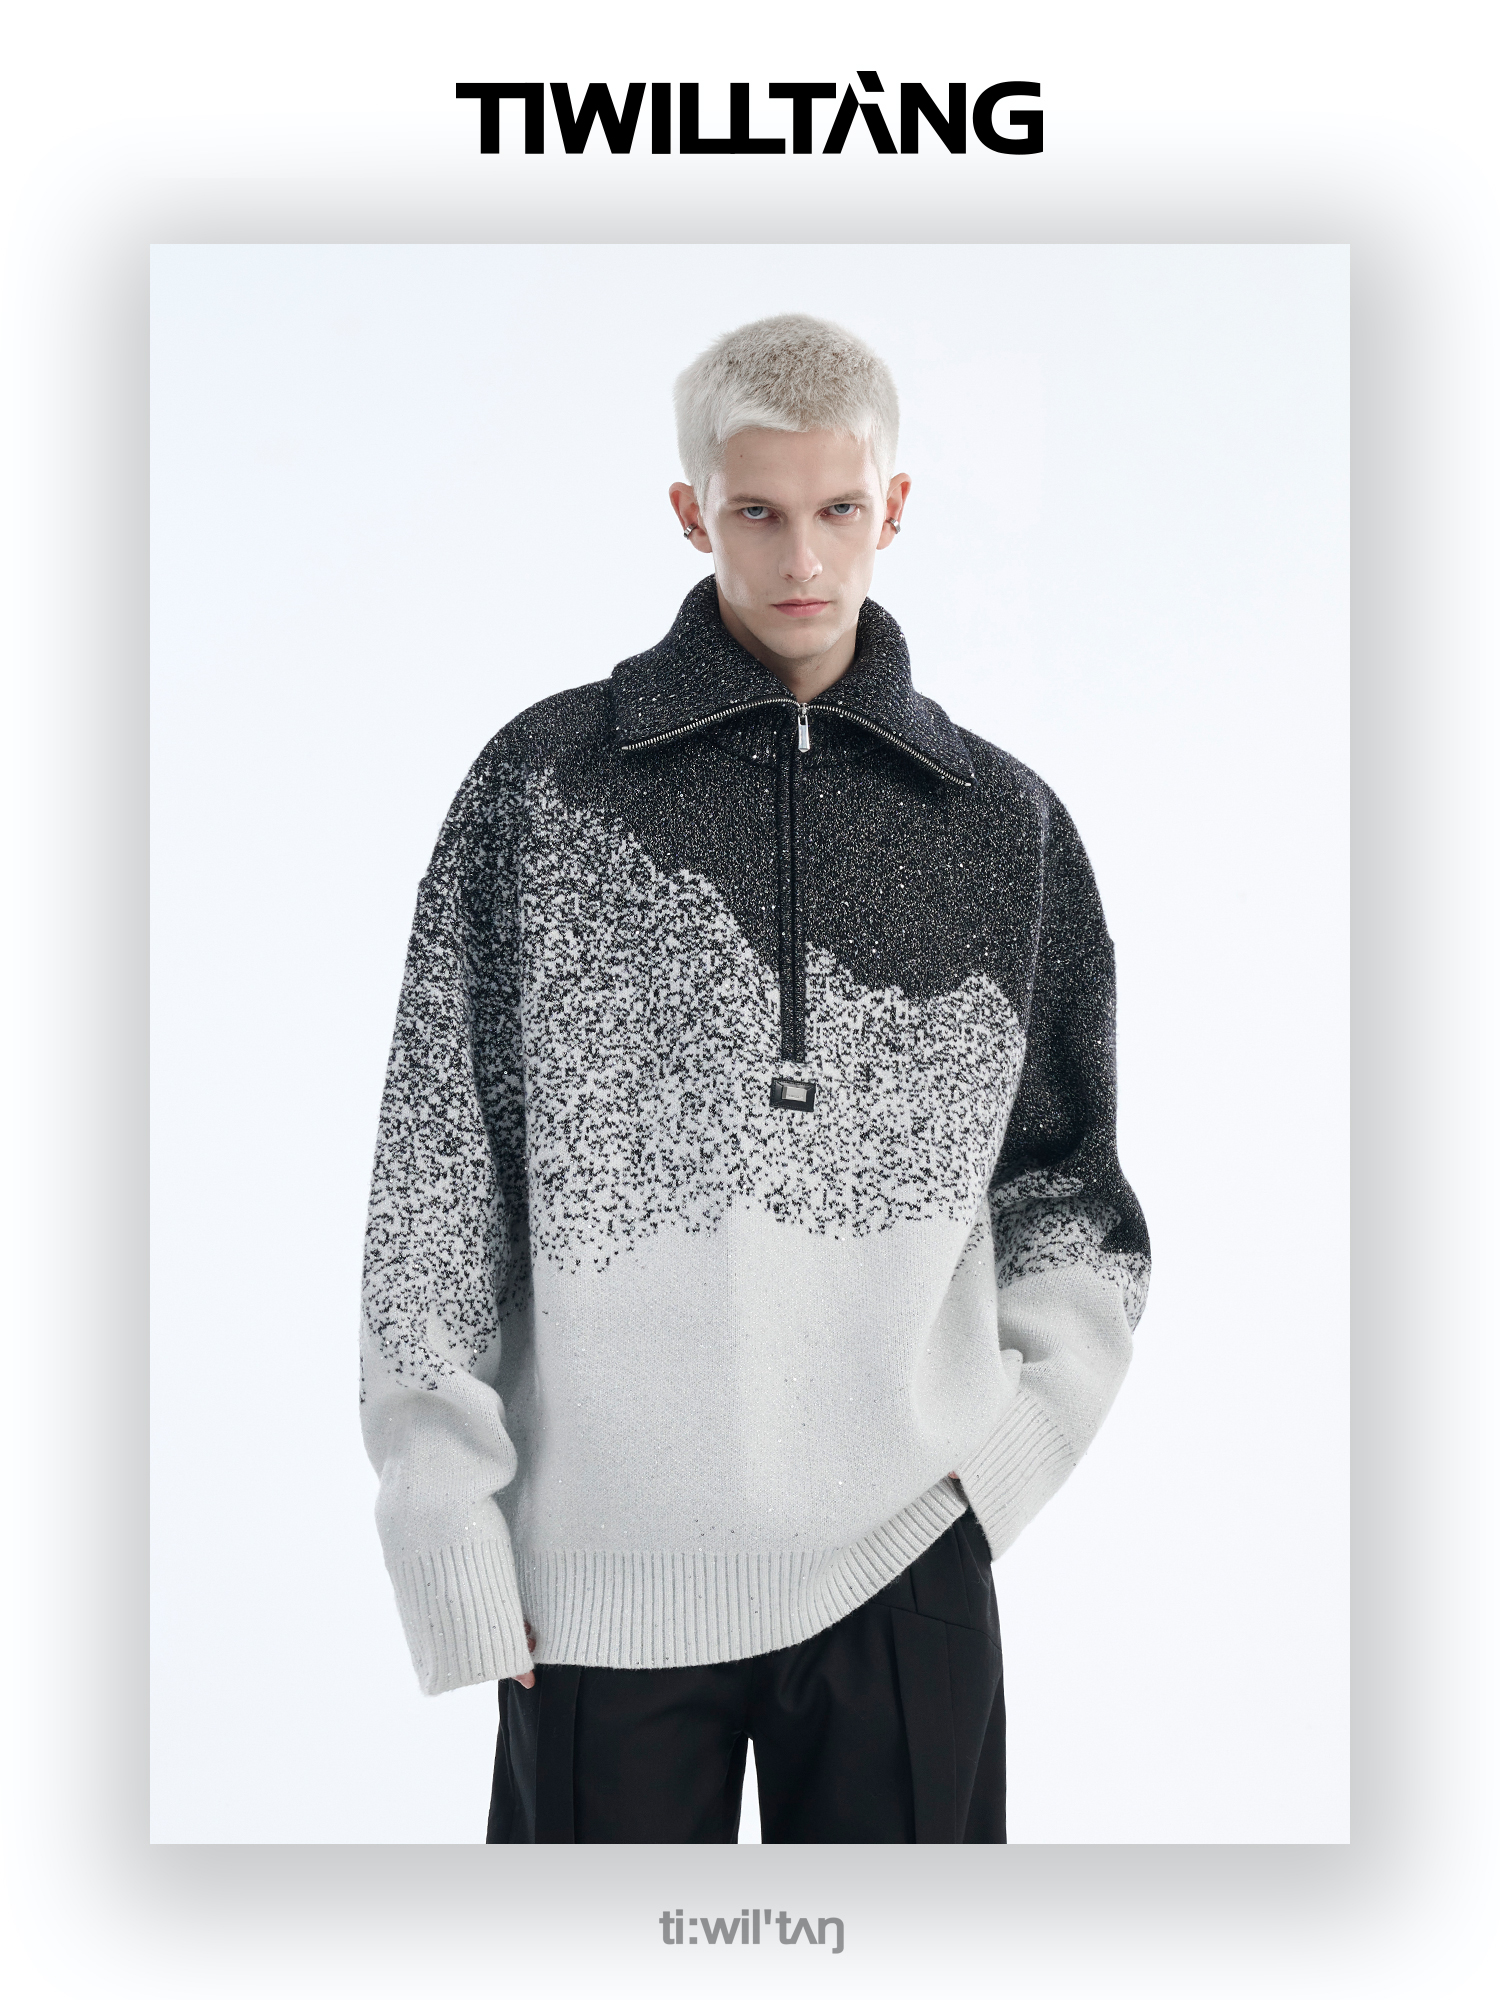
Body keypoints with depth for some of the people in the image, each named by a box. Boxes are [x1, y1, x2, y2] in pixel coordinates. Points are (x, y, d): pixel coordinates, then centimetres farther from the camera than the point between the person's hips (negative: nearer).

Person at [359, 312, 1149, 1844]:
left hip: (905, 1552, 2)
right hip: (604, 1558, -1)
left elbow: (1068, 1184, 14)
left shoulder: (1005, 824, 6)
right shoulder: (543, 786, -1)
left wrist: (1017, 1444, 1)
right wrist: (454, 1544, -4)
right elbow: (434, 1188, -1)